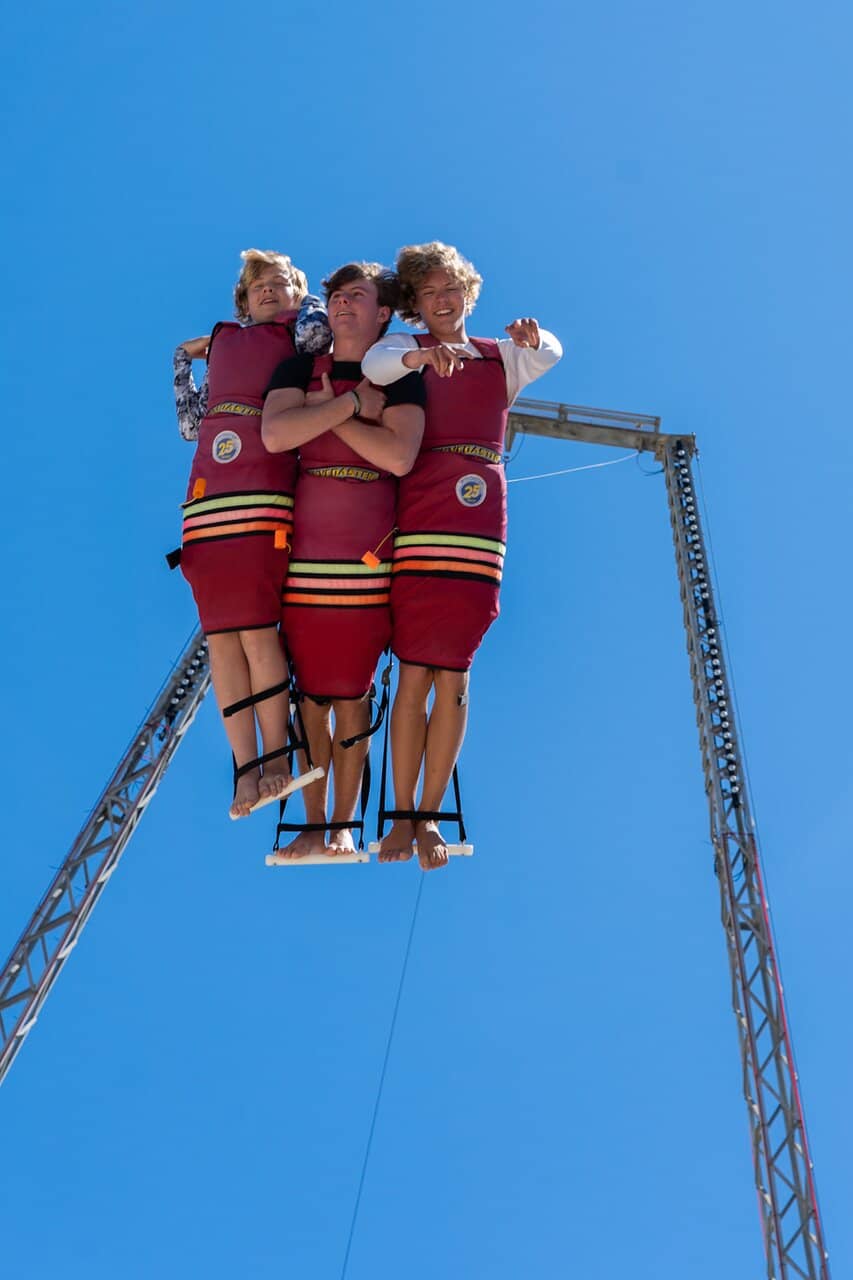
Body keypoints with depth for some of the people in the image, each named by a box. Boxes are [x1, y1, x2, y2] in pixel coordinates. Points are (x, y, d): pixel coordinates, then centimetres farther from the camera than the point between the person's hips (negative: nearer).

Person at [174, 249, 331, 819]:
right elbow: (192, 425, 25)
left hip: (263, 495, -4)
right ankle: (246, 767, -2)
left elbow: (318, 328, -10)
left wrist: (307, 300, 12)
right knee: (221, 638, -3)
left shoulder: (300, 333, 16)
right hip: (207, 497, 5)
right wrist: (185, 358, 31)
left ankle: (275, 757, -3)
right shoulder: (223, 339, 27)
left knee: (256, 632, -12)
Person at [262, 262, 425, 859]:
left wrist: (324, 413, -7)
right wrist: (353, 402, -9)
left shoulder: (401, 377, 6)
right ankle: (313, 824, 10)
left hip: (370, 551, -1)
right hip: (305, 546, 2)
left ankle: (344, 824, 9)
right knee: (311, 690, 3)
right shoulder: (298, 369, 11)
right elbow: (274, 434, -9)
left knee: (352, 691, 0)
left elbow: (399, 455, -12)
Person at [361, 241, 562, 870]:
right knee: (414, 676, -5)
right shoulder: (406, 346, 13)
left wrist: (532, 338, -27)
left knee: (454, 677, 0)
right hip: (418, 524, -1)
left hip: (480, 528, 2)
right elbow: (376, 364, -11)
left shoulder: (500, 356, 18)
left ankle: (430, 817, 8)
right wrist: (421, 355, -33)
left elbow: (548, 356, -3)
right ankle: (403, 816, 5)